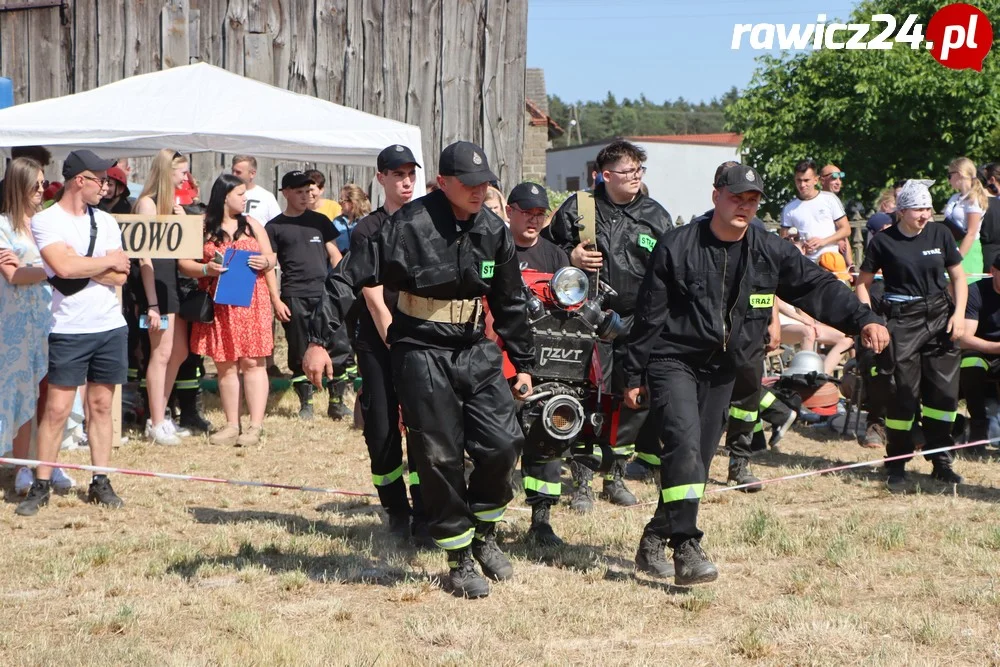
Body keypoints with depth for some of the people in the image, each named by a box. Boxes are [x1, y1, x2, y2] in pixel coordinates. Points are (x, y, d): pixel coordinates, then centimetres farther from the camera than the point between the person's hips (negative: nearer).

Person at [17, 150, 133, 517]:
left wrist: (79, 264, -13)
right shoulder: (45, 221, -7)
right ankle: (40, 486, 3)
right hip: (69, 331, -5)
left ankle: (100, 482, 14)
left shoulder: (105, 221, 9)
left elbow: (120, 276, 0)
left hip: (111, 325, 5)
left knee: (101, 405, 8)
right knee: (57, 408, -4)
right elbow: (64, 268, -21)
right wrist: (107, 261, -7)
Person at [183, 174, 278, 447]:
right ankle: (232, 425, 10)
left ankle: (256, 426, -6)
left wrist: (265, 262, -8)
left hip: (251, 301, 1)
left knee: (252, 362, -5)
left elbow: (271, 259, 15)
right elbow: (184, 263, 1)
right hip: (218, 306, 0)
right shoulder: (202, 228, 4)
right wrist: (206, 269, -17)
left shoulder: (252, 225, 12)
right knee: (225, 365, 3)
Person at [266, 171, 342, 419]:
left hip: (325, 293, 2)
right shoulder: (274, 227, 6)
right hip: (294, 297, -2)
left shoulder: (319, 221, 14)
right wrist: (276, 300, -6)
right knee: (300, 353, 2)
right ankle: (305, 403, 12)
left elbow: (334, 254, 14)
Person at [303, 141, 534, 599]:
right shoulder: (410, 226, -15)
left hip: (476, 352, 5)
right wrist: (318, 341, -18)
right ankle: (460, 562, 12)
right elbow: (349, 277, -14)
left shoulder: (493, 231, 3)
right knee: (439, 458, -2)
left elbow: (510, 303, 16)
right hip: (423, 355, -5)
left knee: (503, 442, -4)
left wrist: (523, 364, 19)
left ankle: (484, 535, 20)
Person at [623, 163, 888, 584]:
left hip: (722, 370, 5)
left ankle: (654, 542, 20)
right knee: (685, 445, -22)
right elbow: (649, 314, -4)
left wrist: (863, 319, -17)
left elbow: (818, 287, -2)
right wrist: (635, 375, -3)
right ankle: (686, 550, -23)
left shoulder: (769, 253, 2)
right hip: (673, 359, -5)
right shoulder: (677, 247, -9)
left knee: (698, 458, 7)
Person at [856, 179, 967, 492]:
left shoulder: (940, 235, 3)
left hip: (939, 316, 3)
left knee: (944, 389, 2)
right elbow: (863, 282, 2)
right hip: (901, 320, -3)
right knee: (902, 393, -4)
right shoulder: (884, 241, -4)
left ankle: (942, 462, 14)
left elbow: (958, 276, 11)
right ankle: (896, 466, 8)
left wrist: (959, 313, -2)